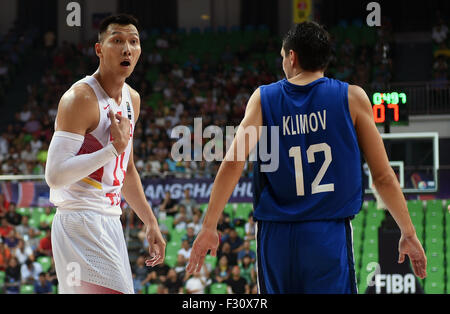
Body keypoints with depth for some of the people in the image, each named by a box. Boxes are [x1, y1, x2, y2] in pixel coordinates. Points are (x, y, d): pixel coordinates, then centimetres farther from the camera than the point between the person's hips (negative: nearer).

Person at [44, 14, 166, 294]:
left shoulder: (132, 99, 13)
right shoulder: (81, 97, -15)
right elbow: (55, 175, -23)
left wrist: (151, 223, 24)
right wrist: (115, 147, -22)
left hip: (110, 222, 9)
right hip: (80, 222, -9)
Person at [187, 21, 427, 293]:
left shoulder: (263, 98, 6)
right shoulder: (352, 98, 3)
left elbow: (233, 163, -5)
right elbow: (383, 177, 3)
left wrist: (209, 227, -3)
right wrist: (409, 234, 11)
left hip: (276, 239, 2)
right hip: (330, 238, -2)